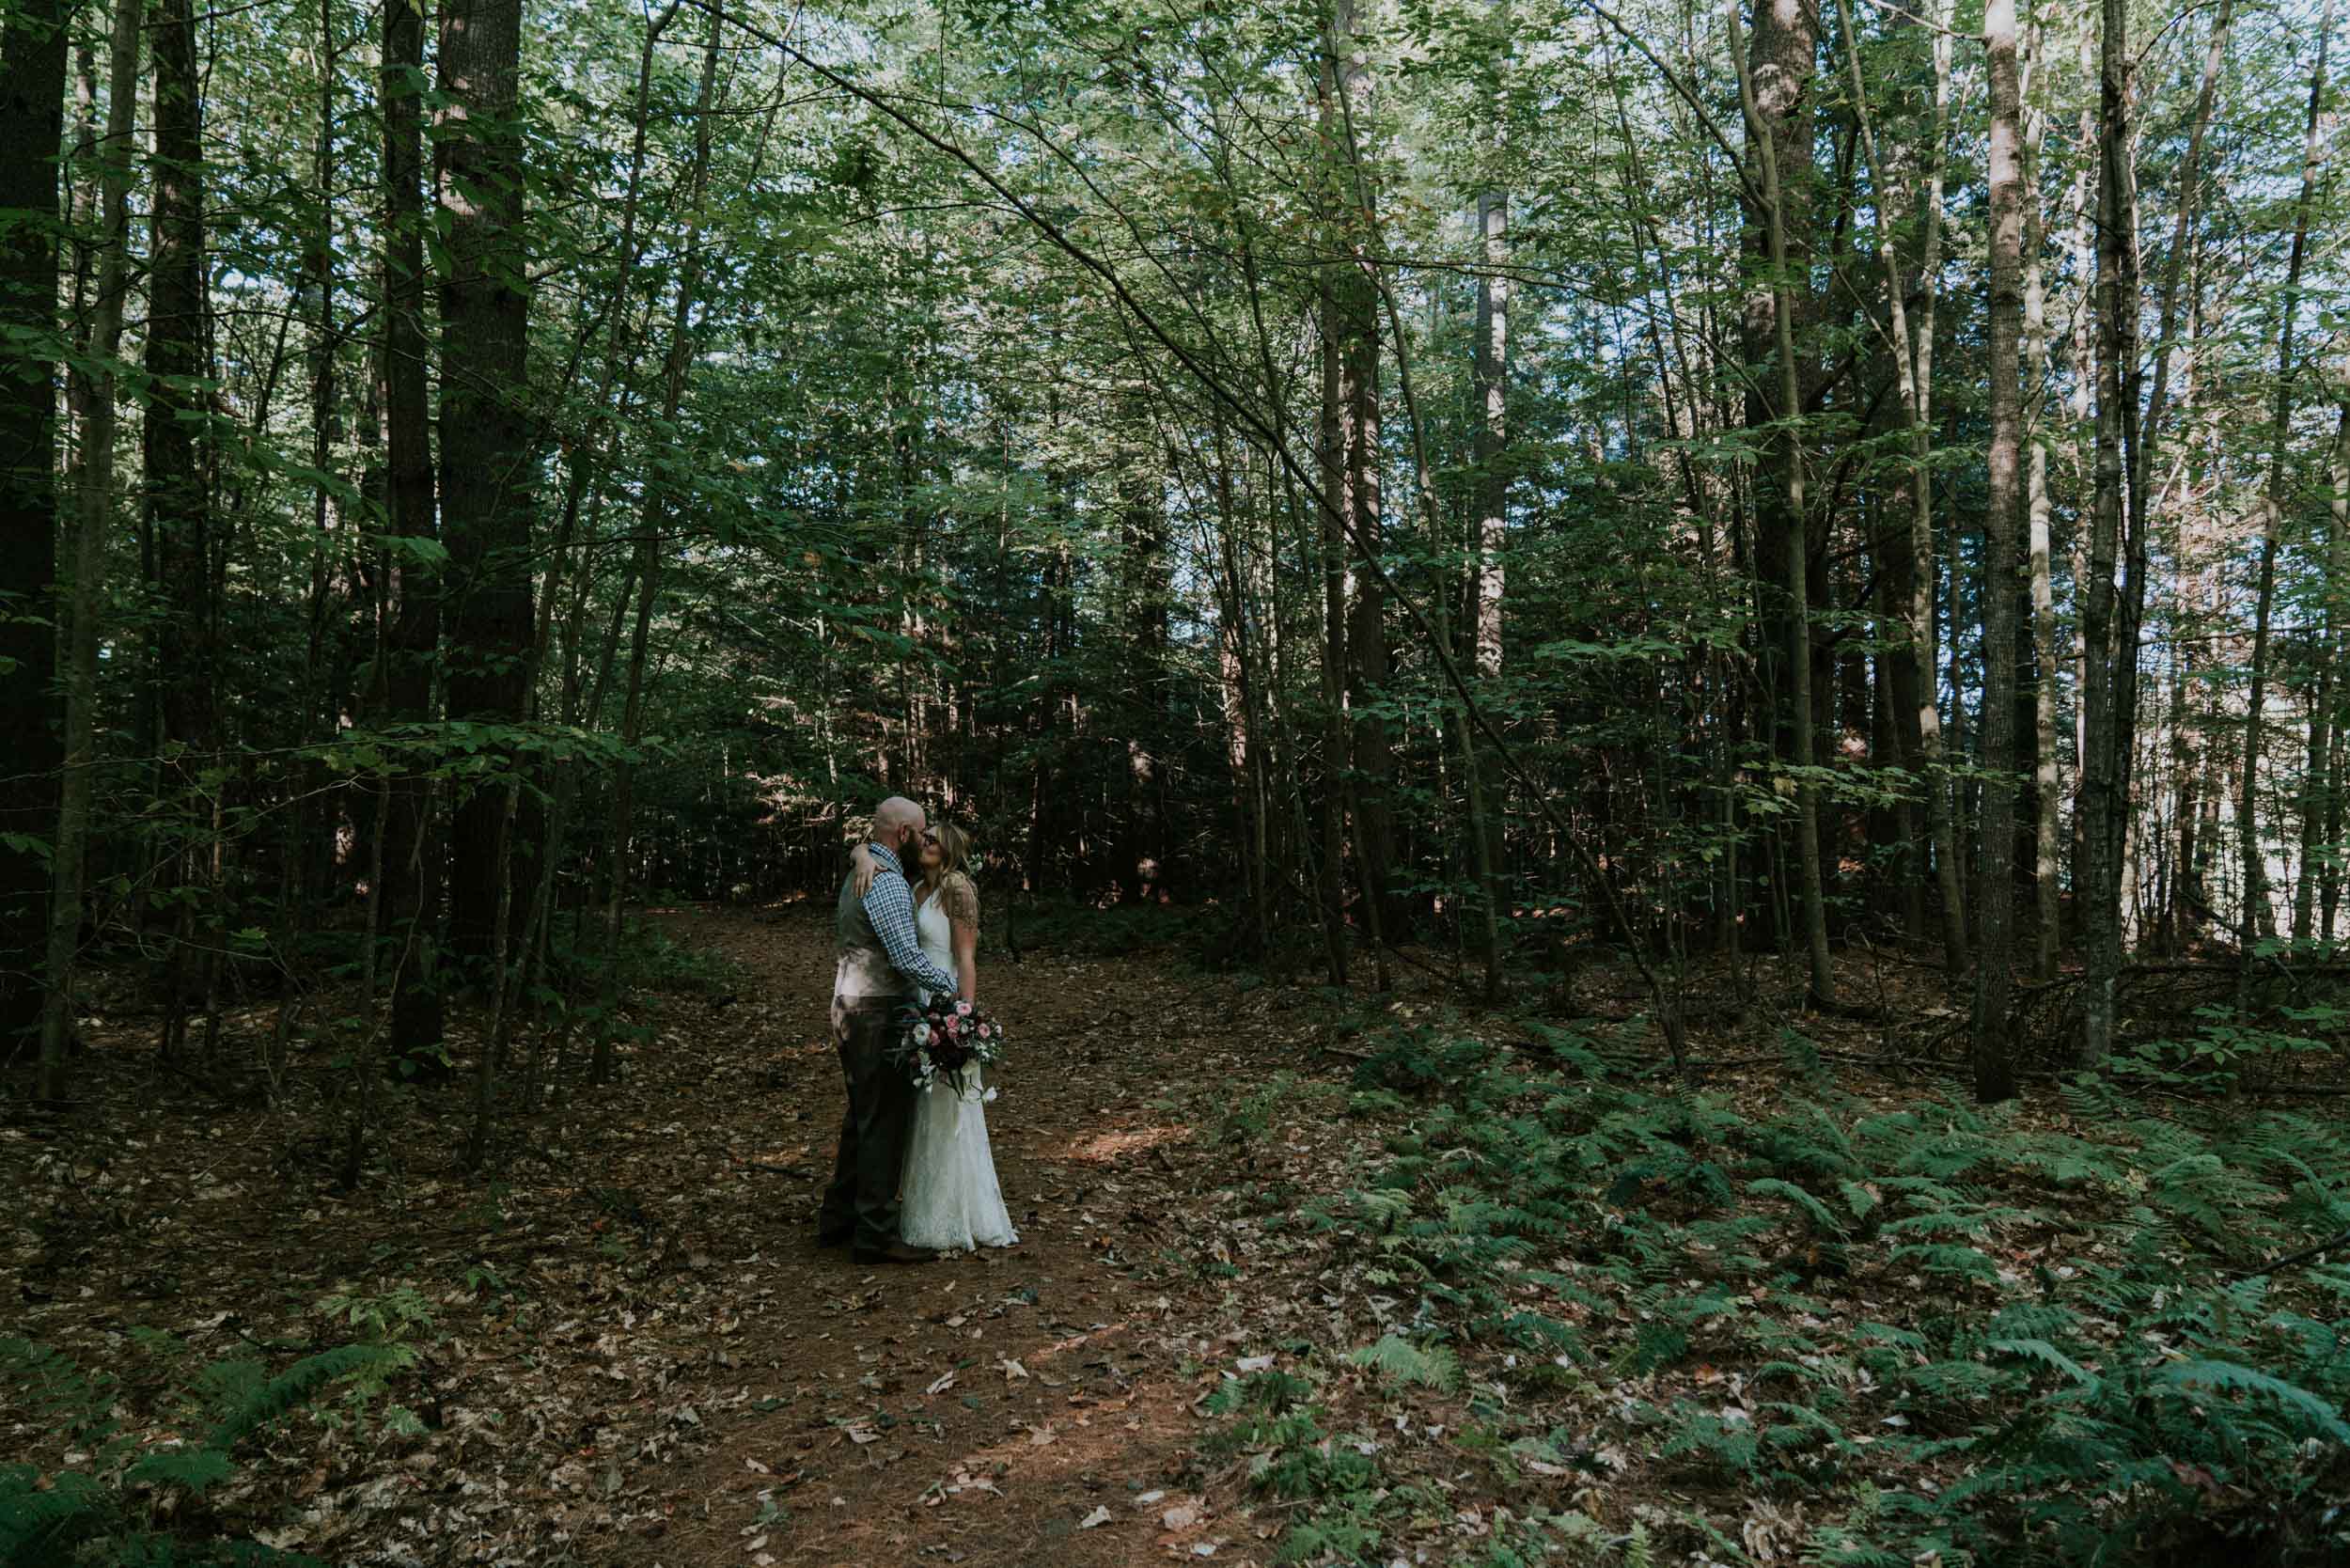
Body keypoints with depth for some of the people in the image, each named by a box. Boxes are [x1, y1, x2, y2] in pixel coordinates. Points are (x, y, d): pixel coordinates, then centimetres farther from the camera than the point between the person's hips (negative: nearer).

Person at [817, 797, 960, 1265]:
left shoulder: (858, 875, 14)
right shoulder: (887, 882, -18)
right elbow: (906, 955, -24)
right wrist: (953, 983, -12)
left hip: (851, 1010, 10)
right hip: (878, 1015, -10)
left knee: (862, 1117, 19)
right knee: (885, 1122, -3)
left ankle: (839, 1219, 27)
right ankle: (876, 1234, 4)